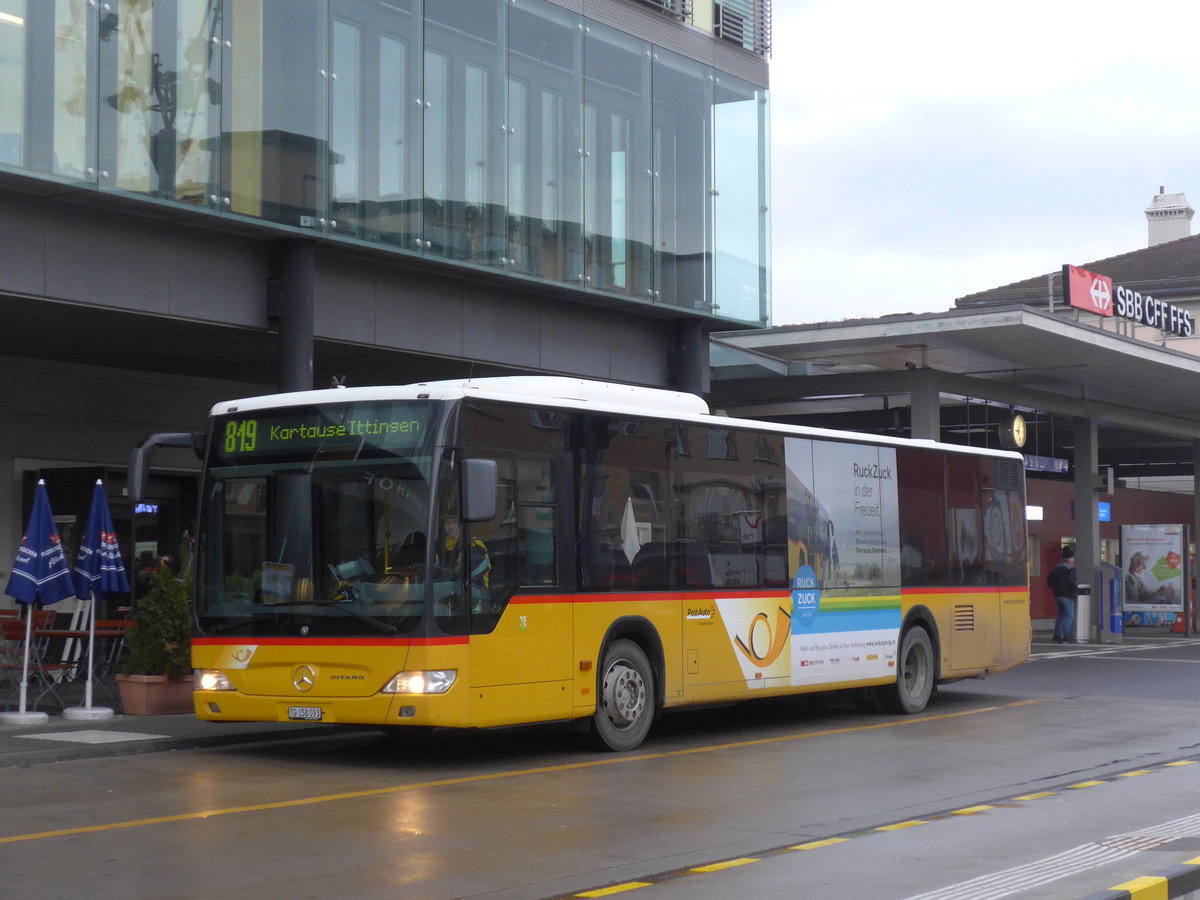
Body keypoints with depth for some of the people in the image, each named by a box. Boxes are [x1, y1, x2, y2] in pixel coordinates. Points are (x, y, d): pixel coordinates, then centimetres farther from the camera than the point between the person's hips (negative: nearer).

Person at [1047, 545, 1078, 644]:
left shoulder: (1056, 568, 13)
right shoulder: (1070, 568, -12)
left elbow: (1049, 580, 15)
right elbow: (1071, 582, -22)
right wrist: (1076, 590, -7)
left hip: (1058, 594, 8)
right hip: (1067, 595, -8)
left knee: (1060, 614, 16)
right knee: (1069, 615, -4)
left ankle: (1057, 636, 17)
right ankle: (1066, 637, -9)